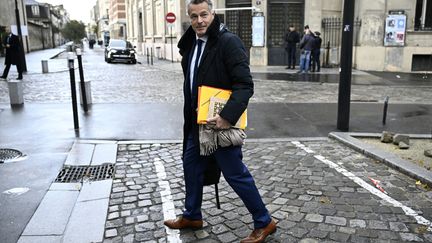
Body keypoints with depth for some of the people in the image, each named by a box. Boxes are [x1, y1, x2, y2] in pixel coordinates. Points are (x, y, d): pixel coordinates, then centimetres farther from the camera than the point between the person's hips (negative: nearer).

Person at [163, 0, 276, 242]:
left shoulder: (228, 41, -16)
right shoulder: (191, 43, 9)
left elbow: (245, 85, -22)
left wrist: (228, 116, -30)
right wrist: (191, 116, 17)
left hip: (221, 123, -8)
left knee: (236, 174, 0)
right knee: (191, 167, 18)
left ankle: (264, 222, 18)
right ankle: (192, 216, 39)